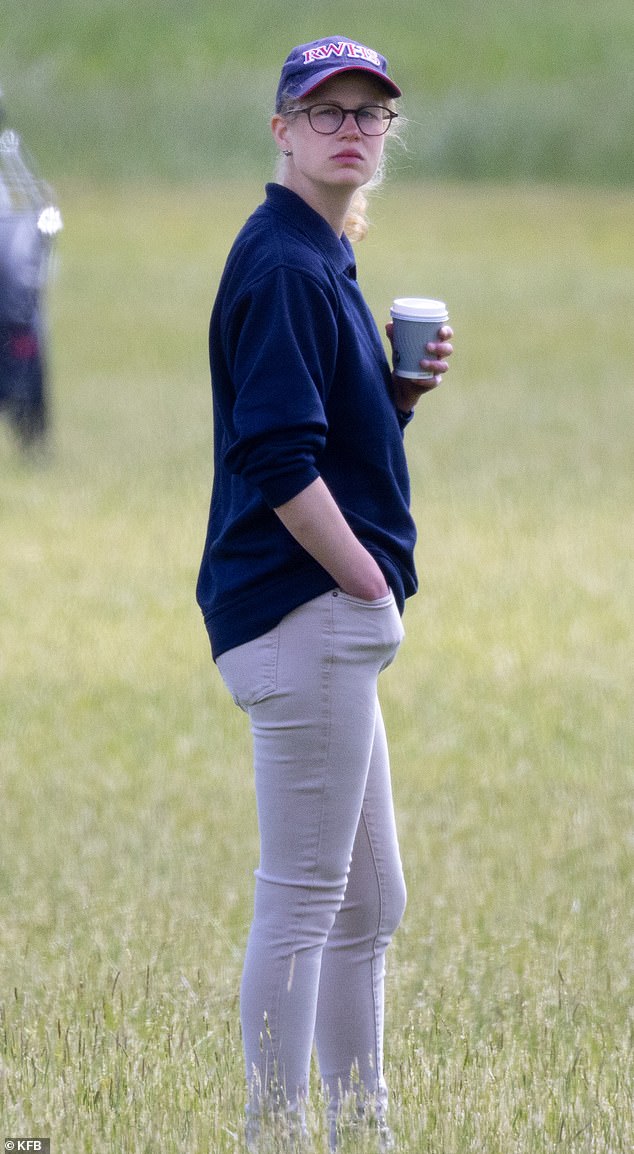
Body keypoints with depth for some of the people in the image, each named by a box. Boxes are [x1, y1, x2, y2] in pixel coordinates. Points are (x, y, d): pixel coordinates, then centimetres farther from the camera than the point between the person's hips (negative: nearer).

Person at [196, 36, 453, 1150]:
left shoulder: (323, 261, 18)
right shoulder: (282, 264, -14)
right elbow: (276, 461, -22)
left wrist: (402, 387, 5)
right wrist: (370, 586, -16)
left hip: (331, 622, 11)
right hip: (308, 611, -11)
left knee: (368, 903, 16)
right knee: (302, 898, -8)